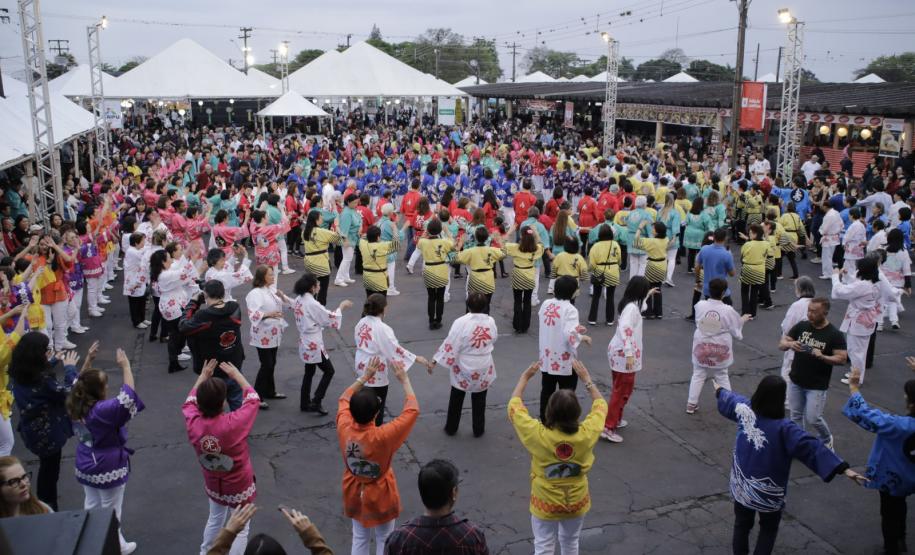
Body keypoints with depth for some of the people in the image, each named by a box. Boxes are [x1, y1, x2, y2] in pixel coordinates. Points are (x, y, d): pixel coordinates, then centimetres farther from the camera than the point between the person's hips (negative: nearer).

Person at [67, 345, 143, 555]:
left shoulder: (75, 404, -7)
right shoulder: (103, 410, -31)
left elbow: (80, 382, 10)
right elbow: (128, 397, -36)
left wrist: (88, 359, 6)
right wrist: (125, 366, -33)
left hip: (86, 465, 7)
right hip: (108, 468, -7)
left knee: (91, 505, 23)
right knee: (111, 510, 9)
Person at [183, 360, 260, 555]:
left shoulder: (193, 423, -24)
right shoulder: (233, 423, -35)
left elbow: (190, 401, 0)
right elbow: (253, 399, -16)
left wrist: (202, 376, 8)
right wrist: (237, 375, -5)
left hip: (213, 485, 5)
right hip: (240, 487, -5)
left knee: (215, 520, 31)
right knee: (241, 530, 15)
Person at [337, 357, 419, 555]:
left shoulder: (344, 428, -24)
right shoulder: (383, 436, -35)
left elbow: (345, 399, -2)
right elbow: (412, 410, -23)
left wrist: (364, 377, -2)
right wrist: (404, 380, -15)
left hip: (354, 495, 4)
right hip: (380, 498, -4)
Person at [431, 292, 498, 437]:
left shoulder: (461, 322, -22)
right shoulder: (491, 321, -9)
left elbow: (450, 345, -20)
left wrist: (435, 360, -12)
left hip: (463, 368, -2)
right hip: (483, 369, 2)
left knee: (456, 399, 17)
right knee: (479, 400, 17)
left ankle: (451, 428, 29)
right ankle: (478, 430, 27)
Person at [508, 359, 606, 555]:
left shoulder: (538, 436, -29)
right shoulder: (586, 434, -25)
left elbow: (514, 406, -13)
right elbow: (600, 405, -4)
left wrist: (524, 378, -2)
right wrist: (586, 379, 4)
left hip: (545, 504, -2)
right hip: (577, 502, 2)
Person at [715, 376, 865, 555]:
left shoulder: (745, 409, -13)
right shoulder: (784, 428, -27)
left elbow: (729, 399, 10)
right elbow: (812, 447, -33)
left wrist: (719, 391, 32)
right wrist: (844, 468, -33)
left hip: (741, 485, 4)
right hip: (768, 493, -4)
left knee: (742, 523, 22)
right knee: (768, 529, 20)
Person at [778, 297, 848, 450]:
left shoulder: (835, 334, -12)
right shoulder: (801, 326, -3)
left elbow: (842, 359, -14)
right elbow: (781, 344, 0)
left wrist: (822, 356, -30)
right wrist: (790, 344, -23)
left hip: (817, 386, -4)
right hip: (795, 382, 4)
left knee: (813, 418, -1)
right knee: (796, 416, 12)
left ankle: (826, 440, 28)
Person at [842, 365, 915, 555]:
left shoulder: (899, 425, -40)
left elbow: (866, 414, -36)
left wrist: (853, 387, -27)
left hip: (892, 478, -6)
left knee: (889, 513, 17)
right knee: (899, 505, 32)